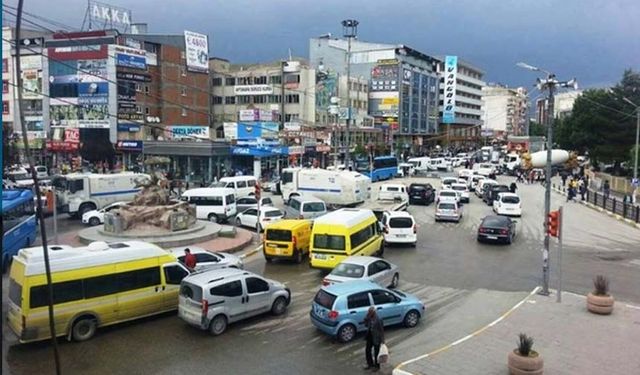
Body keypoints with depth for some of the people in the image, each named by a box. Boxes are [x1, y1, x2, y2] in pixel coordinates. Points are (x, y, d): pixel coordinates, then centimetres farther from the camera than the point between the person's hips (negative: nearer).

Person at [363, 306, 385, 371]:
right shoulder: (369, 318, -2)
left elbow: (381, 330, -18)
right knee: (367, 350, 15)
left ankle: (377, 366, 27)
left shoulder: (378, 319, -23)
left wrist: (382, 340, -16)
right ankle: (370, 364, 34)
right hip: (370, 337, 7)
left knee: (376, 352, 8)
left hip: (376, 338, -7)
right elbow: (366, 325, 4)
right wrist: (366, 318, -10)